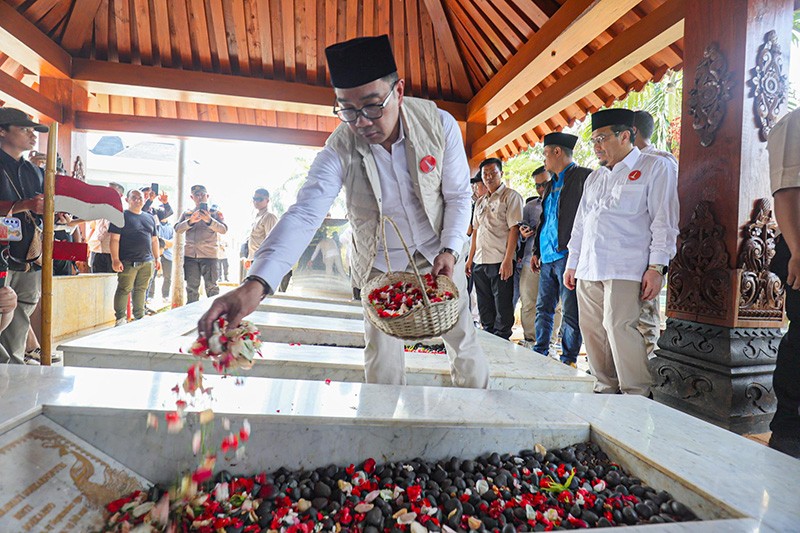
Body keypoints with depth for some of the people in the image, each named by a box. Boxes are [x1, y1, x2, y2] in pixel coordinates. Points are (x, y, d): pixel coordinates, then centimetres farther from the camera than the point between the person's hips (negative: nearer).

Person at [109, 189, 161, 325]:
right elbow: (114, 239, -7)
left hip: (147, 262, 5)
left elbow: (154, 240, 21)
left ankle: (139, 317, 19)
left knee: (141, 290, 10)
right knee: (124, 290, -2)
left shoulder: (150, 218, 17)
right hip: (128, 262, -5)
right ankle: (120, 319, 6)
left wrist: (157, 258, 15)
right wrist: (115, 260, -13)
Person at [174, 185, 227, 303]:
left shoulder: (215, 213, 7)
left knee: (211, 288, -4)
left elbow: (223, 230, -8)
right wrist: (190, 221, -17)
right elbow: (177, 229, 1)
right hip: (190, 255, 3)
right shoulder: (187, 213, 15)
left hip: (209, 255, -3)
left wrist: (209, 220, -25)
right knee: (191, 288, 9)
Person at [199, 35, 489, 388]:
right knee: (382, 353, 2)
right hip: (380, 262, -1)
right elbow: (303, 215, -33)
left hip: (439, 252, 1)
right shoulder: (339, 150, -23)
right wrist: (256, 284, -47)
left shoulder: (439, 124, -19)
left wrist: (450, 250, -20)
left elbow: (458, 195, -8)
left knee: (461, 336, 11)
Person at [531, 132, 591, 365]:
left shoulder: (583, 176, -3)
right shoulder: (551, 185, 22)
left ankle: (569, 359, 9)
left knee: (570, 311, -1)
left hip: (566, 256, -8)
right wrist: (536, 250, 18)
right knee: (543, 308, 12)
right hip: (547, 257, 8)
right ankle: (540, 353, 23)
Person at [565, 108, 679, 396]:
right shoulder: (594, 177, 23)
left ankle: (637, 394, 0)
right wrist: (572, 264, 20)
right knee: (592, 328, 4)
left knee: (619, 326, -14)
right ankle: (606, 388, 16)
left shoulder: (656, 167, 5)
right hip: (588, 268, 6)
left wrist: (656, 267, -11)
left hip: (625, 268, -6)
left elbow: (663, 220, -3)